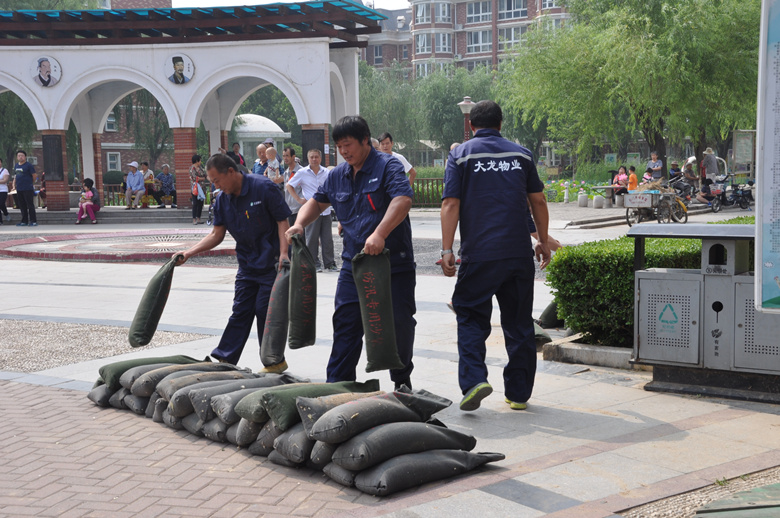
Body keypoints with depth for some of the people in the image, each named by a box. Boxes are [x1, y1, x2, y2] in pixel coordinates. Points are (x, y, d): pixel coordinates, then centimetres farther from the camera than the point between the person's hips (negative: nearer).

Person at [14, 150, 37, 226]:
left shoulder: (28, 165, -6)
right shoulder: (16, 166, 15)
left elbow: (34, 176, -4)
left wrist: (31, 184, 5)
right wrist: (14, 186, 15)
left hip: (28, 189, -7)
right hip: (19, 189, 7)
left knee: (30, 205, -5)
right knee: (22, 206, 10)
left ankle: (33, 221, -2)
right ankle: (24, 221, 16)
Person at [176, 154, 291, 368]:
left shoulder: (263, 188, -15)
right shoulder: (223, 200, 4)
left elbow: (283, 221, -14)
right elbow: (216, 234, 7)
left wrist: (283, 253, -24)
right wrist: (188, 253, -3)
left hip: (271, 262, -6)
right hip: (247, 264, 6)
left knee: (264, 309, -5)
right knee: (240, 310, 7)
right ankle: (225, 359, 10)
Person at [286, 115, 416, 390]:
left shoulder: (388, 166, -8)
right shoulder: (337, 175, 12)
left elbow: (403, 199, -23)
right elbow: (317, 201, 26)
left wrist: (379, 234, -35)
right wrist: (300, 224, 5)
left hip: (393, 262, -5)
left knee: (399, 323, 3)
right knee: (345, 324, 2)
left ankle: (402, 380, 21)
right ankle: (337, 384, 7)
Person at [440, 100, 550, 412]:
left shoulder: (461, 155, 2)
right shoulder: (521, 155, 11)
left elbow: (451, 204, -6)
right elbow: (538, 201, 13)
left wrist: (447, 250, -6)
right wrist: (543, 242, 23)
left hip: (479, 254, -3)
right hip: (519, 253, 3)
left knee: (471, 317, 6)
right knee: (519, 322, 10)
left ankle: (474, 379, -13)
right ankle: (518, 392, 15)